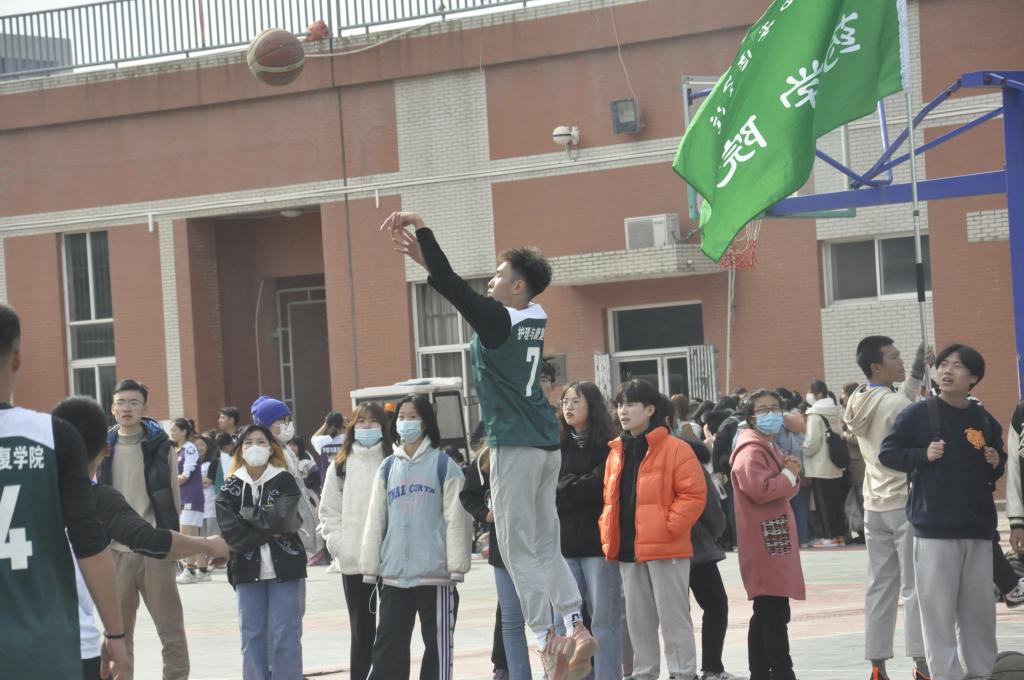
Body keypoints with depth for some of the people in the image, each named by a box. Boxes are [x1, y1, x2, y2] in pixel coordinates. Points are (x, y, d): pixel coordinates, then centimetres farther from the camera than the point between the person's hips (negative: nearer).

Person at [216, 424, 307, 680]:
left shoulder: (284, 481, 1)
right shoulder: (231, 487, 5)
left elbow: (281, 519, -15)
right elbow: (231, 533, -8)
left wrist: (247, 513, -7)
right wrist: (268, 534, -13)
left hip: (284, 567, -2)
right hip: (248, 570, 2)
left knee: (285, 637, -1)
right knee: (252, 637, 4)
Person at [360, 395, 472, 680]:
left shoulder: (443, 465, 0)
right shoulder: (387, 468, 12)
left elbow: (456, 518, -4)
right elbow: (375, 520, 12)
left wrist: (457, 566, -11)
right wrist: (370, 567, 6)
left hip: (435, 573, -4)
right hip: (394, 574, 4)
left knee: (438, 644, 4)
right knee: (387, 645, 1)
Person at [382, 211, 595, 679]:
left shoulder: (496, 319, -13)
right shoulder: (535, 319, 9)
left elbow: (451, 286, -15)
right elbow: (460, 289, 19)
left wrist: (420, 226, -8)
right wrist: (423, 255, 19)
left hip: (514, 446, -8)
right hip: (547, 445, 8)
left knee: (518, 548, -3)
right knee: (546, 544, 14)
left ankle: (547, 638, -7)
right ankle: (576, 627, 4)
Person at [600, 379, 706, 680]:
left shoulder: (674, 449, -7)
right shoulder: (616, 453, 14)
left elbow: (694, 494, -11)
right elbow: (610, 499, 21)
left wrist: (668, 527, -16)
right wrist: (608, 534, 8)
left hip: (665, 550, -7)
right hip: (628, 551, 7)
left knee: (673, 618, -3)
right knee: (638, 621, 12)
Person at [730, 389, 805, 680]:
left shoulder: (769, 447, 21)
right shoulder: (751, 451, -12)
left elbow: (786, 489, 22)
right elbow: (761, 490, -24)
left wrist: (792, 473, 0)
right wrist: (788, 474, -10)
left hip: (776, 540, 11)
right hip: (765, 543, -11)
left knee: (767, 614, 13)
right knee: (774, 614, -13)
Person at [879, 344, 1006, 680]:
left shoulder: (984, 420, 8)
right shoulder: (917, 414, -3)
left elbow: (998, 460, 21)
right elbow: (887, 453, -2)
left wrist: (996, 463, -1)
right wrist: (923, 455, -15)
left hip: (978, 528, 4)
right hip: (935, 528, -4)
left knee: (980, 608, 10)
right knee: (939, 610, -4)